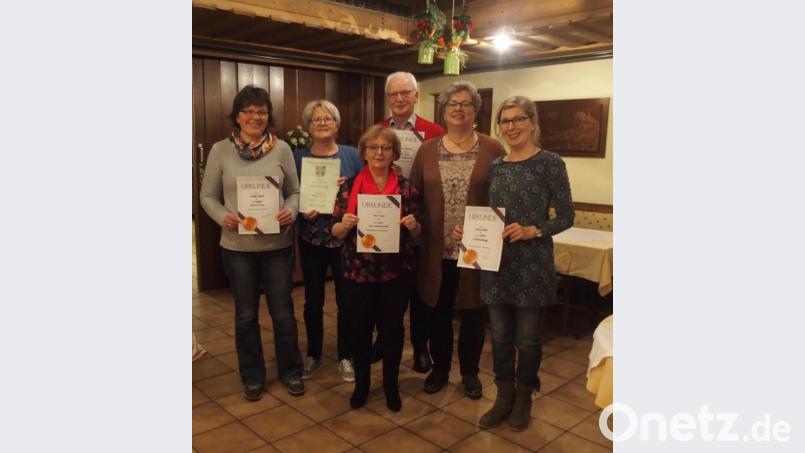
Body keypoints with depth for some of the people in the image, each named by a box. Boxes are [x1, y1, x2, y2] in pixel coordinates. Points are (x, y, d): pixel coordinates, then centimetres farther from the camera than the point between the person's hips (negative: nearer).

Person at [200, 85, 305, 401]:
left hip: (277, 245, 0)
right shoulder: (220, 150, -2)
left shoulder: (281, 149, -2)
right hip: (237, 247, 0)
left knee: (283, 313, 10)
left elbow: (295, 192, 4)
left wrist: (291, 211, -16)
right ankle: (252, 376, 33)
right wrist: (223, 217, -16)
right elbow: (208, 197, 3)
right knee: (246, 315, 14)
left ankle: (291, 371, 32)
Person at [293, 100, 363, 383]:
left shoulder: (351, 154, 0)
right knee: (313, 300, 11)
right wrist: (302, 210, -16)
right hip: (311, 240, 1)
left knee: (346, 299, 7)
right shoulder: (298, 157, 3)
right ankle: (313, 355, 29)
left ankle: (345, 356, 24)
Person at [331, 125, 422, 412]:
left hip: (397, 271, 0)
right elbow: (336, 232, 1)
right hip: (359, 270, 0)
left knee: (393, 328, 10)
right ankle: (361, 384, 31)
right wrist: (345, 224, -20)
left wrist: (413, 226, -18)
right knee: (360, 328, 10)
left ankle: (391, 385, 30)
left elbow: (417, 233, 4)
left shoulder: (407, 188, -1)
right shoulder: (350, 186, -1)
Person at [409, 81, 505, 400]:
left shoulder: (492, 149, -2)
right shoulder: (427, 150, 5)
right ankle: (439, 368, 34)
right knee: (437, 311, 13)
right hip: (436, 250, 2)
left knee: (472, 312, 12)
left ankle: (469, 372, 32)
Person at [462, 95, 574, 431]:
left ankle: (523, 399, 31)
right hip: (497, 262, 5)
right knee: (500, 335, 14)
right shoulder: (495, 166, 8)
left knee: (527, 337, 11)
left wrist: (531, 231, -22)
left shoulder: (549, 162, -7)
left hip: (532, 264, -4)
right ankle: (503, 396, 32)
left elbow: (566, 217, -8)